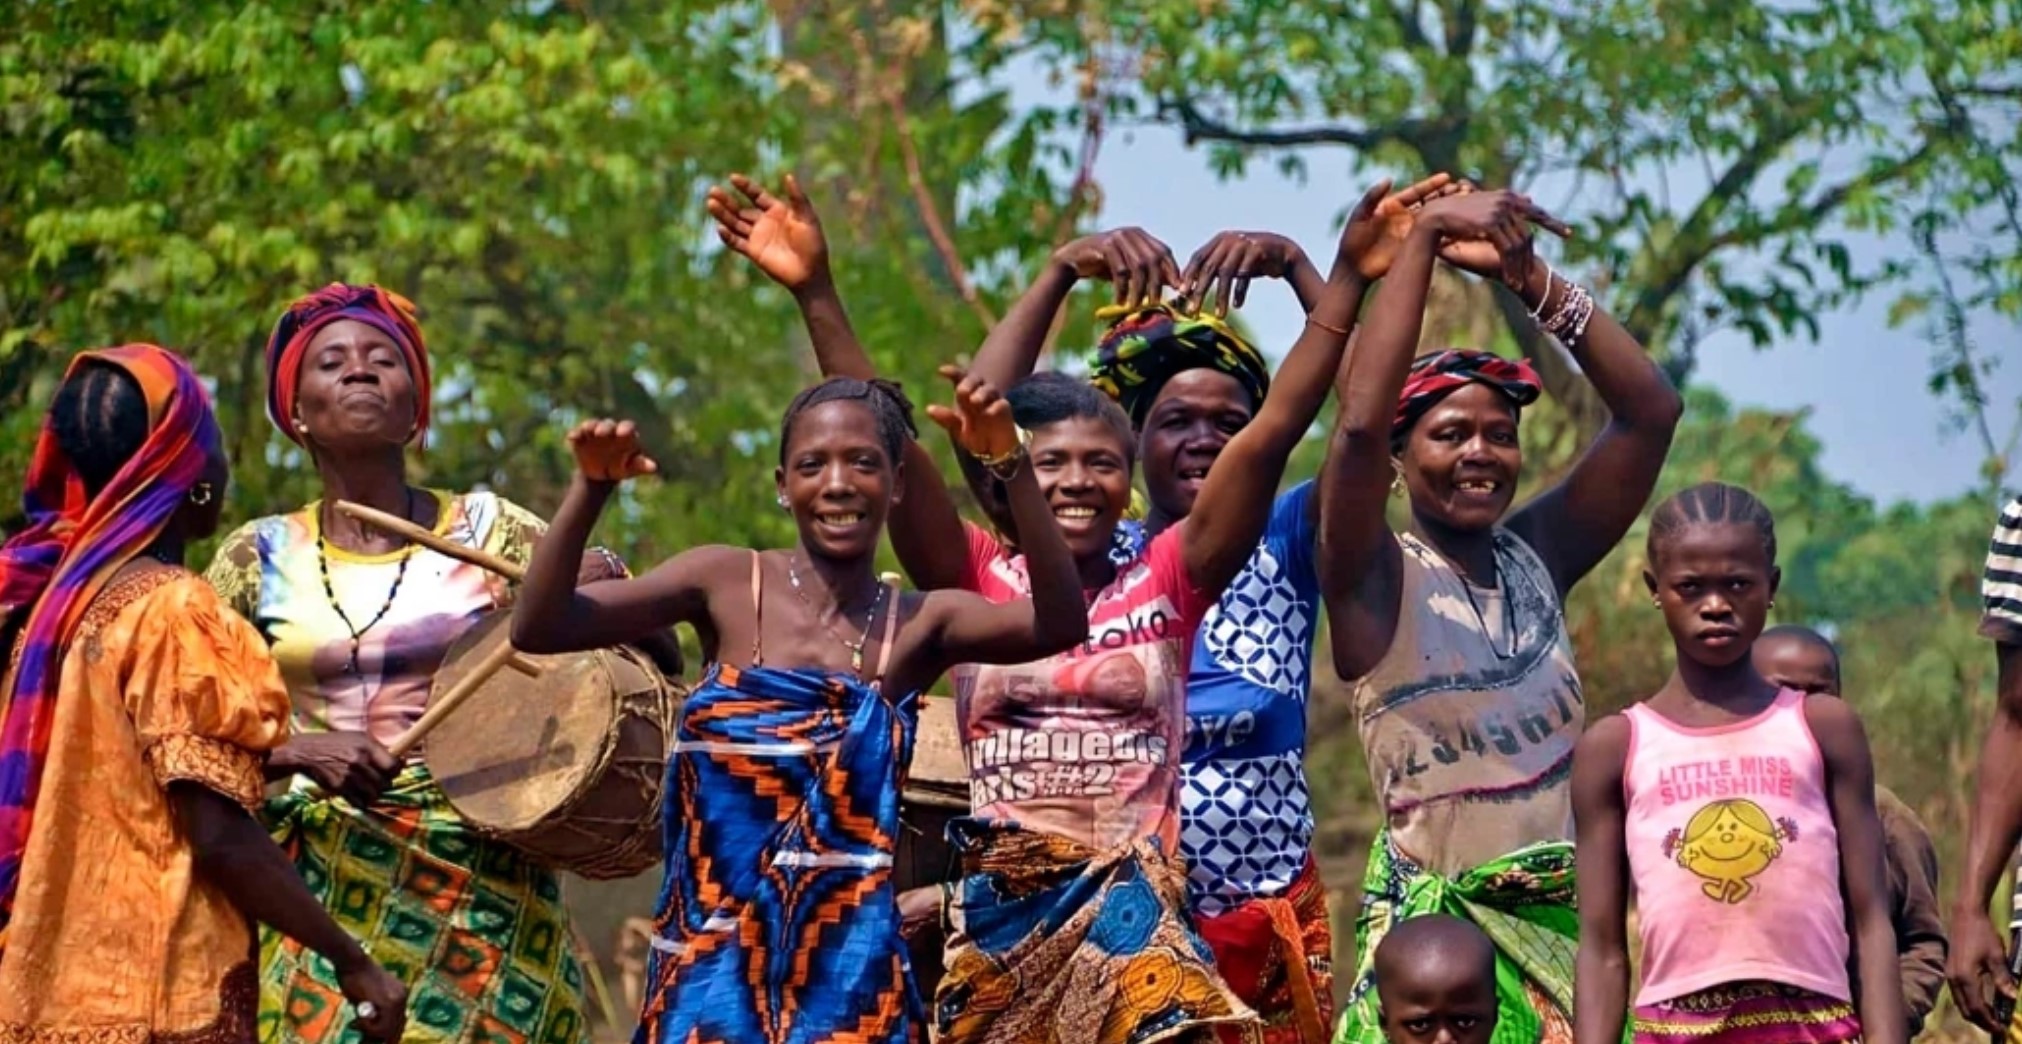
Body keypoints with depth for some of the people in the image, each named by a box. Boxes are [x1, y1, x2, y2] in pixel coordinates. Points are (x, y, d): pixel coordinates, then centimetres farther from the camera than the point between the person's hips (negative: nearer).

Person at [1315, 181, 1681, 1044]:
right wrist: (1422, 238, -18)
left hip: (1559, 917, 4)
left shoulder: (1539, 554, 8)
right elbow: (1358, 421, -21)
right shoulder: (1376, 580, -4)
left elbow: (1650, 413, 3)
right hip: (1433, 925, -4)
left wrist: (1530, 279, -5)